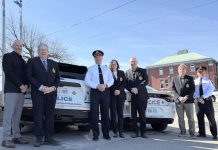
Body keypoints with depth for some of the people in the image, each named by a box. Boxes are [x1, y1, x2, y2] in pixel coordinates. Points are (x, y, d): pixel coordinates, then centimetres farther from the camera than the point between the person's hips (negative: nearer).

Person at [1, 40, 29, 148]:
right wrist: (20, 85, -15)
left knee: (17, 115, 6)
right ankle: (6, 139, -5)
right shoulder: (7, 56, 4)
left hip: (21, 90, 6)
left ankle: (16, 137, 9)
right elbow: (8, 72, -9)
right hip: (11, 90, -6)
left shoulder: (23, 61, 23)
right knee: (9, 114, -8)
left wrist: (26, 85, -3)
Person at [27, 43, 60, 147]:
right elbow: (30, 76, -3)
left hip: (51, 93, 3)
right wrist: (41, 87, -13)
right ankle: (39, 138, 5)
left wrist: (53, 87, -5)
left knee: (50, 116, 2)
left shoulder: (54, 63, 18)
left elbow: (57, 78, 13)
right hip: (37, 93, -3)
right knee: (38, 115, -3)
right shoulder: (32, 61, 7)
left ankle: (48, 138, 7)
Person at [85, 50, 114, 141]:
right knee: (94, 113, -2)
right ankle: (95, 135, 7)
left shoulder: (106, 69, 16)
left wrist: (105, 85, -14)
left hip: (105, 92, 2)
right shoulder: (91, 69, 8)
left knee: (105, 113, 6)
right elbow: (87, 81, -2)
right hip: (94, 92, -2)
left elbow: (111, 80, 7)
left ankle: (106, 134, 15)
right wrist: (97, 86, -16)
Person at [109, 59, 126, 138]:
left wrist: (119, 90, -8)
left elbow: (124, 83, 6)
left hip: (120, 95, 2)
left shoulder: (121, 73, 14)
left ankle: (121, 131, 4)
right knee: (113, 114, -3)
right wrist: (114, 91, -12)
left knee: (120, 113, 0)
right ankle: (115, 131, 3)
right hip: (112, 95, -2)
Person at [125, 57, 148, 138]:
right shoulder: (127, 72, 11)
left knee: (142, 114, 2)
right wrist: (131, 90, -11)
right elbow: (126, 84, 6)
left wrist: (137, 88, -16)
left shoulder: (143, 71, 6)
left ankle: (143, 132, 9)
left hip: (142, 96, -1)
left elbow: (146, 81, -6)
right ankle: (135, 132, 9)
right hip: (133, 96, 2)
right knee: (133, 115, 1)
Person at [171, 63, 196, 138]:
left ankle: (192, 133, 6)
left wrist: (186, 97, -13)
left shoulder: (190, 78, 6)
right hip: (178, 101, 2)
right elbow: (173, 90, 5)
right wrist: (179, 97, -11)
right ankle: (182, 132, 16)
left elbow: (192, 89, 0)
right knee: (180, 118, 6)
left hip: (188, 101, -2)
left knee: (190, 118, 0)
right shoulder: (174, 79, 11)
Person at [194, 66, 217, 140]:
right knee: (200, 118, 7)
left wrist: (203, 97, -19)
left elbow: (211, 89, -10)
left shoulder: (208, 80, 3)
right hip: (199, 101, 3)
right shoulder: (195, 81, 8)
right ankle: (202, 133, 18)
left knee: (211, 118, 1)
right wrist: (198, 98, -17)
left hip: (207, 100, -2)